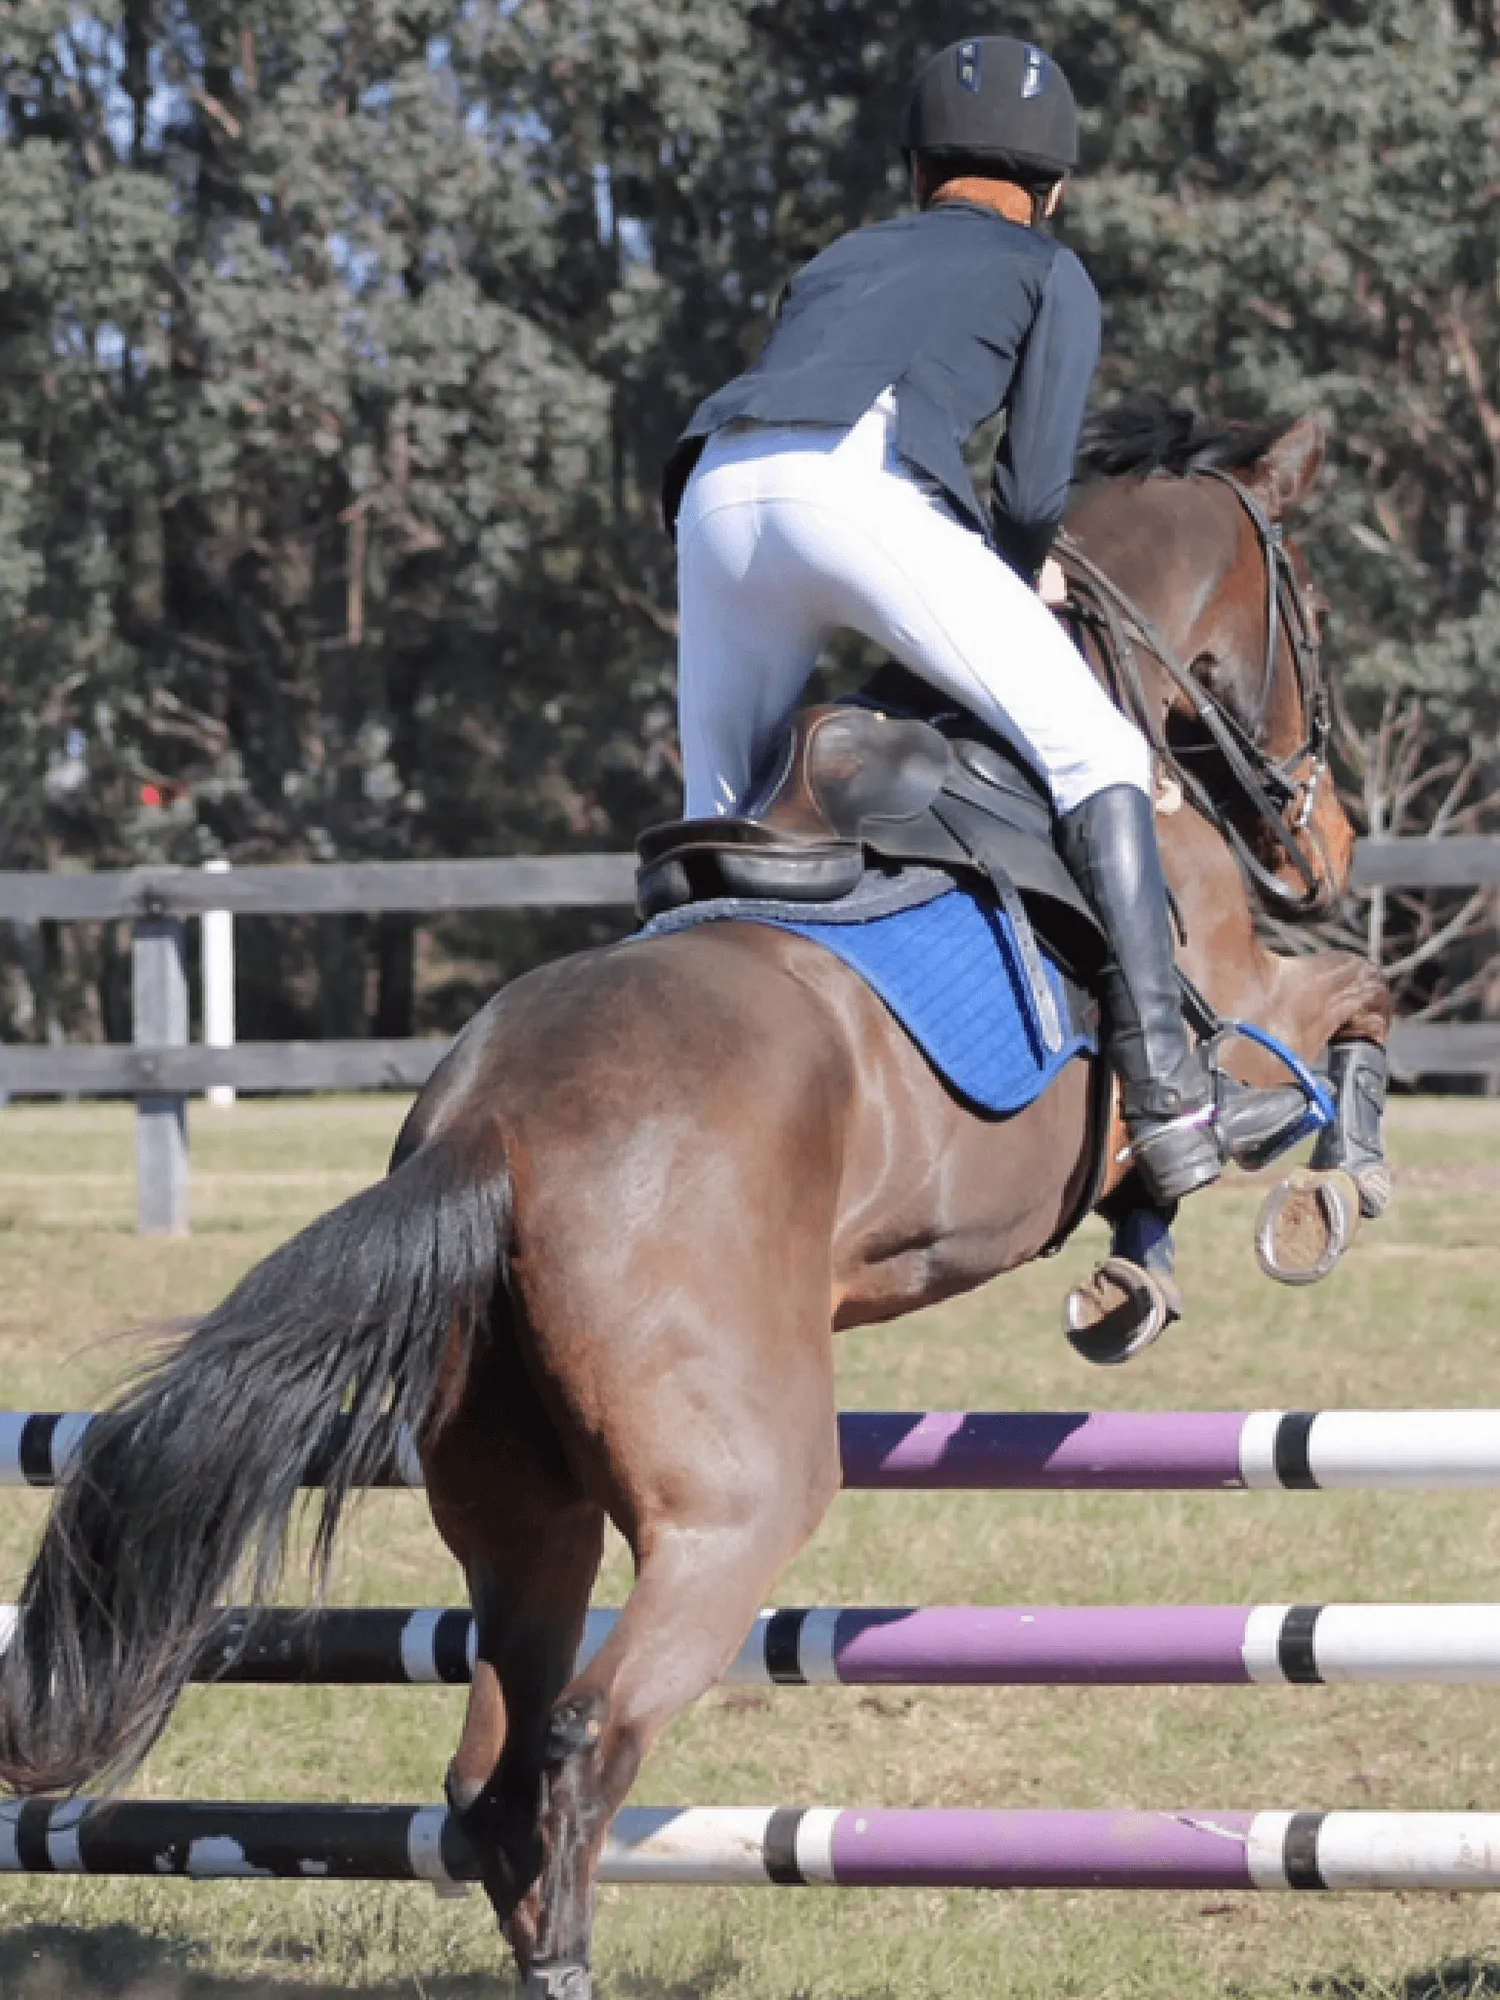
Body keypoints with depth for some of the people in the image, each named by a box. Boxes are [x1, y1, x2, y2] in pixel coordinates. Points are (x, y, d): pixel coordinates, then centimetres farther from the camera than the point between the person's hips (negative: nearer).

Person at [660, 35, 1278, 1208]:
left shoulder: (840, 261, 38)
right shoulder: (1049, 274, 23)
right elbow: (1035, 493, 7)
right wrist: (1016, 577, 28)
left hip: (715, 495, 5)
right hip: (868, 492, -5)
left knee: (718, 826, 19)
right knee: (1094, 756, -1)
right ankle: (1165, 1089, -14)